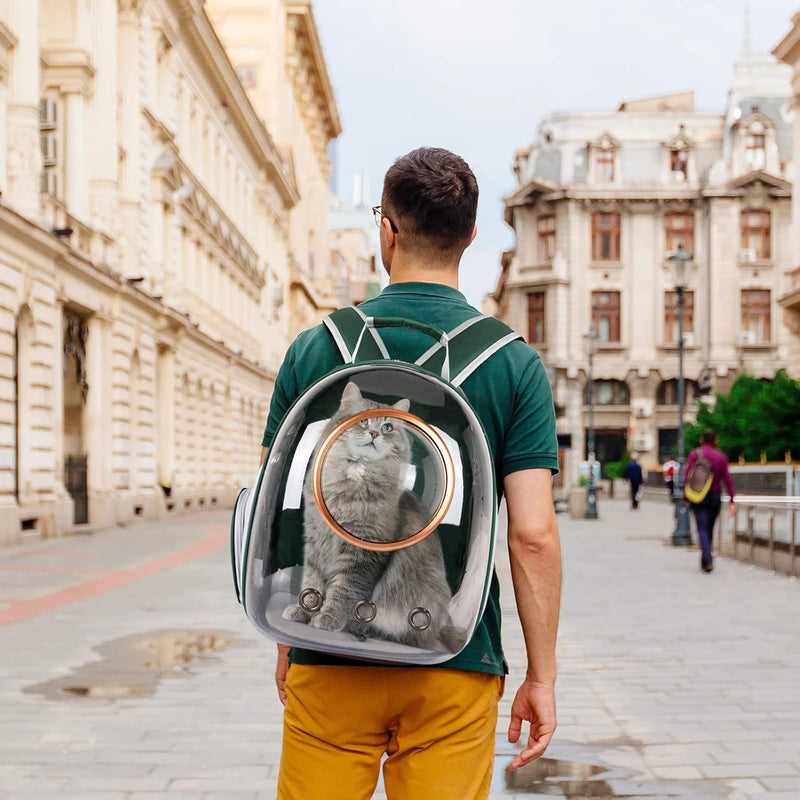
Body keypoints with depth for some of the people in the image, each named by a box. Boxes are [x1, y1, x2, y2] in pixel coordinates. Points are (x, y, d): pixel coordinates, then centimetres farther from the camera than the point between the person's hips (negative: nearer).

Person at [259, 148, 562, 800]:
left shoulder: (316, 349, -2)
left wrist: (287, 644, 14)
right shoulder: (515, 365, -4)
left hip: (333, 657, 1)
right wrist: (542, 677, 0)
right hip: (457, 666, 0)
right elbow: (533, 535, -9)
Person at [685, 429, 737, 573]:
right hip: (714, 498, 2)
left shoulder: (694, 454, -1)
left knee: (702, 529, -5)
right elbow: (727, 479, -2)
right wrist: (732, 500, -3)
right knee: (709, 529, 15)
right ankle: (705, 561, 22)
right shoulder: (721, 456, 2)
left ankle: (708, 560, -22)